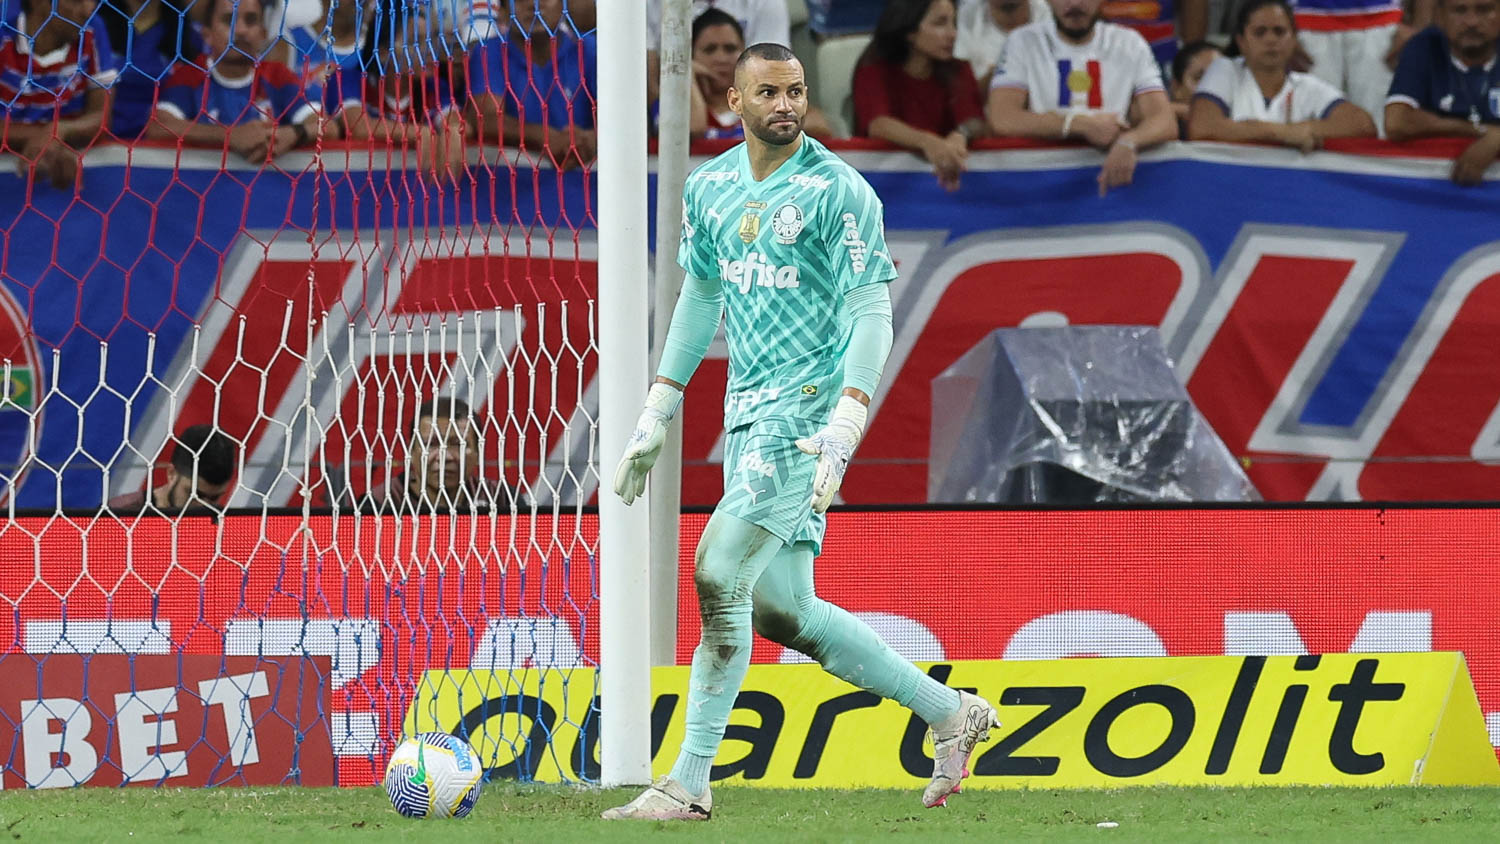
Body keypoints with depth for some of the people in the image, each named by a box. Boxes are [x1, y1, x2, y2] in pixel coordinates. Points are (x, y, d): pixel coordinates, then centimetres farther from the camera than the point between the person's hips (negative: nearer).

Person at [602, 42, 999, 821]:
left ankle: (689, 782, -9)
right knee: (779, 609, 7)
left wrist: (847, 422, -27)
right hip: (747, 408, 8)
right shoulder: (709, 188, 10)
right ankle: (949, 713, 20)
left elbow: (871, 312, -15)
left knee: (719, 576, -15)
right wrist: (656, 414, 19)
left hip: (807, 405, -8)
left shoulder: (839, 191, -11)